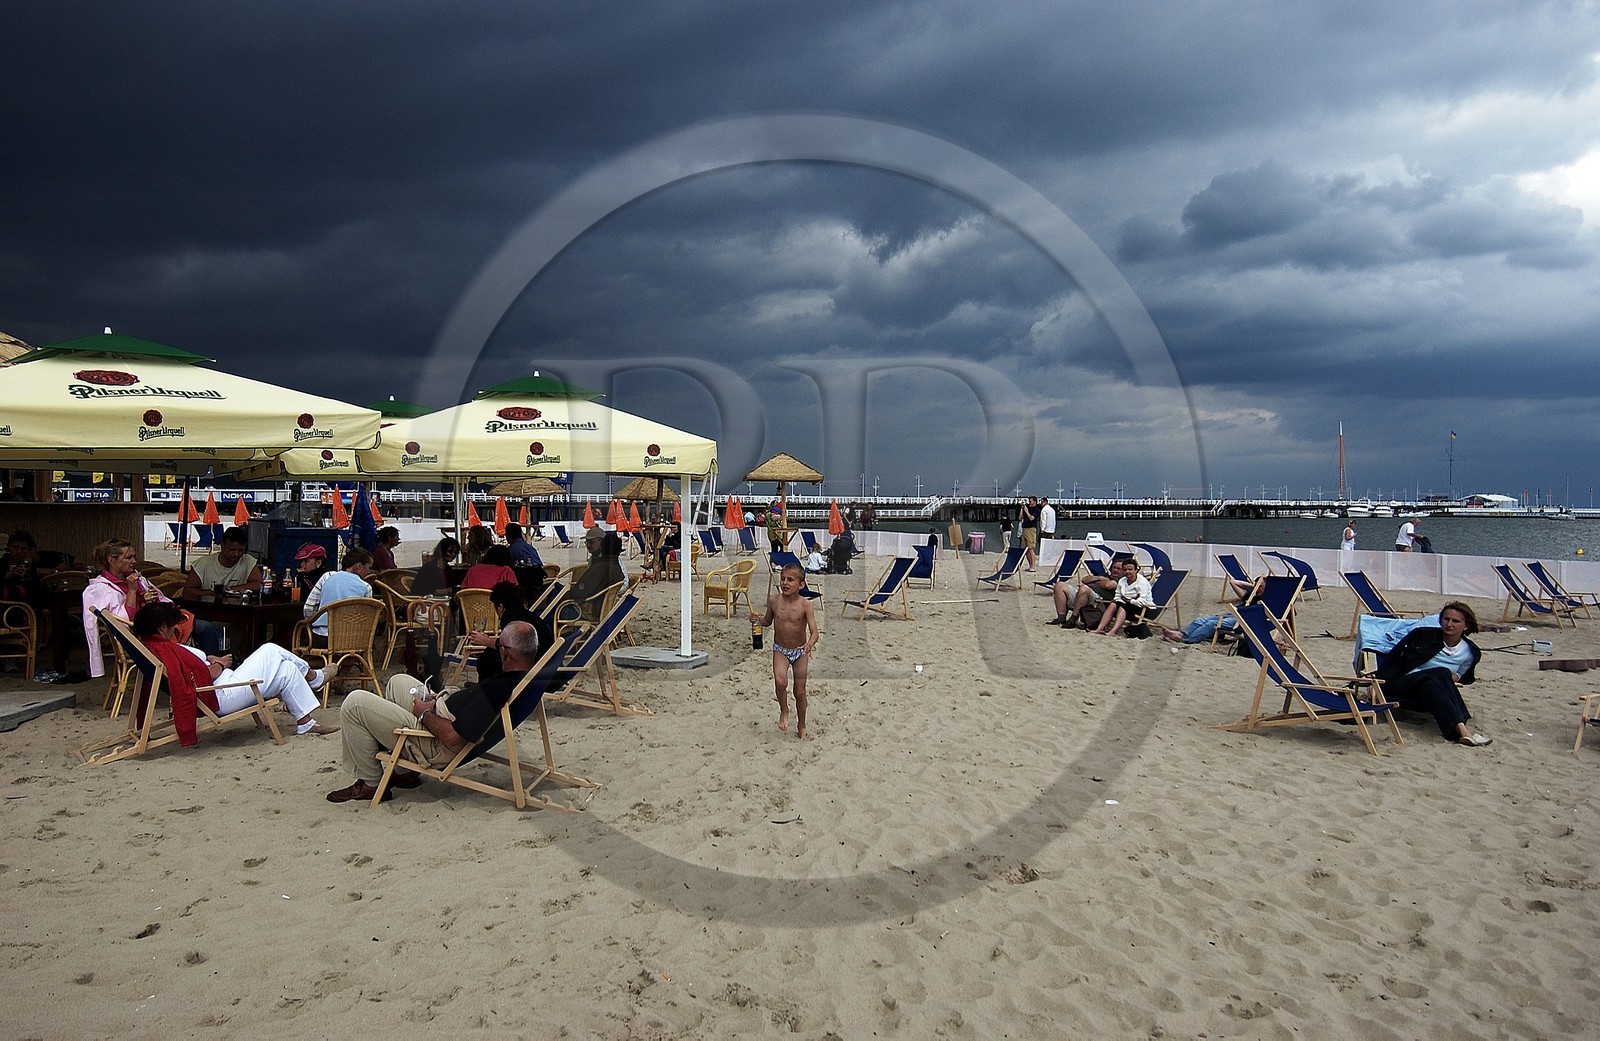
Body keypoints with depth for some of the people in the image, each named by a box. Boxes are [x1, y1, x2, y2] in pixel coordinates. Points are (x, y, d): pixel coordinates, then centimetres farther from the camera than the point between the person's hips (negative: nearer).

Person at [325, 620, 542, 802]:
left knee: (354, 704, -6)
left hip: (437, 747, -10)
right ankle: (404, 772, 28)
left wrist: (424, 713, -14)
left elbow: (451, 737, -32)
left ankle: (371, 783, 10)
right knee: (398, 682, 28)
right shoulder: (526, 674, -9)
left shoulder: (496, 691, -36)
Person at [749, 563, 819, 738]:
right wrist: (757, 620, -12)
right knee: (780, 682, -24)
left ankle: (801, 725, 31)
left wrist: (809, 645, -42)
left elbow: (814, 631, -22)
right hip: (780, 650, 1)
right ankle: (784, 711, 6)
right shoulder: (774, 600, -8)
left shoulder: (805, 605, -18)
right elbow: (768, 621, 10)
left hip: (800, 651, -1)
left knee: (800, 691, 8)